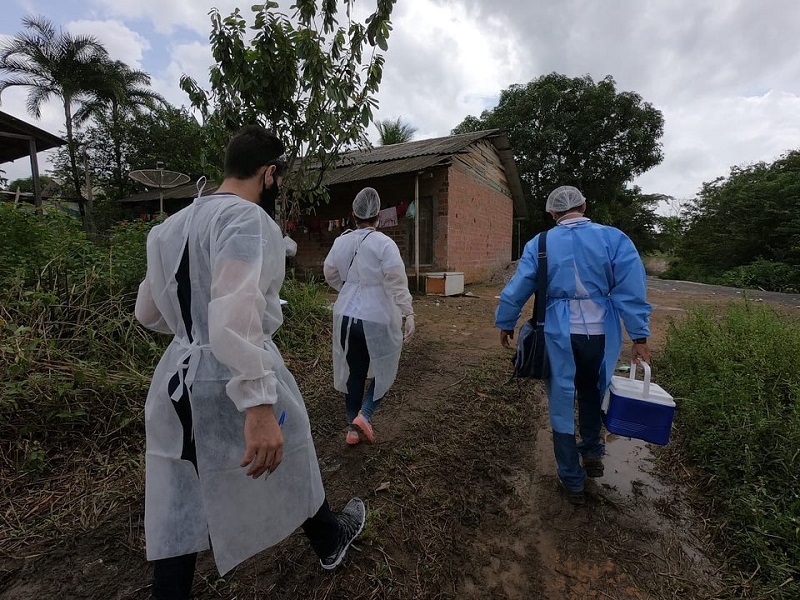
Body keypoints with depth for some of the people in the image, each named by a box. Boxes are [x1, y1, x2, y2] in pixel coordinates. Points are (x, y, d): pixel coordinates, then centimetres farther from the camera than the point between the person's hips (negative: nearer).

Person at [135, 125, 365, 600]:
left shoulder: (172, 226, 11)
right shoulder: (248, 218, -15)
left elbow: (148, 312, 17)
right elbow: (236, 318, -29)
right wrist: (259, 406, -29)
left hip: (176, 379, 7)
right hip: (232, 384, -6)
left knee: (178, 519, 16)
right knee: (289, 470, 19)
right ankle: (331, 541, 47)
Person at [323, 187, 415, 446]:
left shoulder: (340, 242, 4)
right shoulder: (384, 243, -12)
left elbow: (330, 274, 15)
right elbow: (397, 282, -17)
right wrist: (407, 314, -15)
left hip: (346, 316, 5)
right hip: (377, 318, -5)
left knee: (354, 372, 16)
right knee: (383, 369, 17)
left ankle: (353, 427, 25)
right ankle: (365, 415, 3)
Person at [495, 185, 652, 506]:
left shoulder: (540, 243, -2)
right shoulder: (614, 238, -3)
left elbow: (517, 289, -1)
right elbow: (631, 290, -7)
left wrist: (506, 324, 11)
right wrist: (639, 336, -3)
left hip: (560, 334, -1)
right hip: (601, 332, 1)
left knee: (562, 403, 12)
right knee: (592, 392, 28)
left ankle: (573, 481, 23)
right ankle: (593, 452, 36)